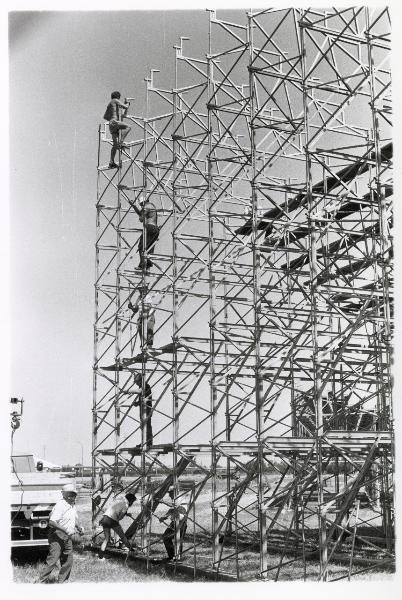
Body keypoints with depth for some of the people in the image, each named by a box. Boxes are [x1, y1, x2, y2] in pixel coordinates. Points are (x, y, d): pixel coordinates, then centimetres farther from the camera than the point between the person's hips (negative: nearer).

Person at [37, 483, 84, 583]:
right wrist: (65, 530, -32)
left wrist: (79, 527, 7)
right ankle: (41, 581, -4)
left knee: (68, 561, 11)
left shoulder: (73, 505, 10)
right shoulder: (60, 505, -18)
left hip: (67, 537, 9)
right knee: (53, 560, -11)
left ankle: (62, 582, 22)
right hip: (57, 536, -9)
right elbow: (52, 522, -26)